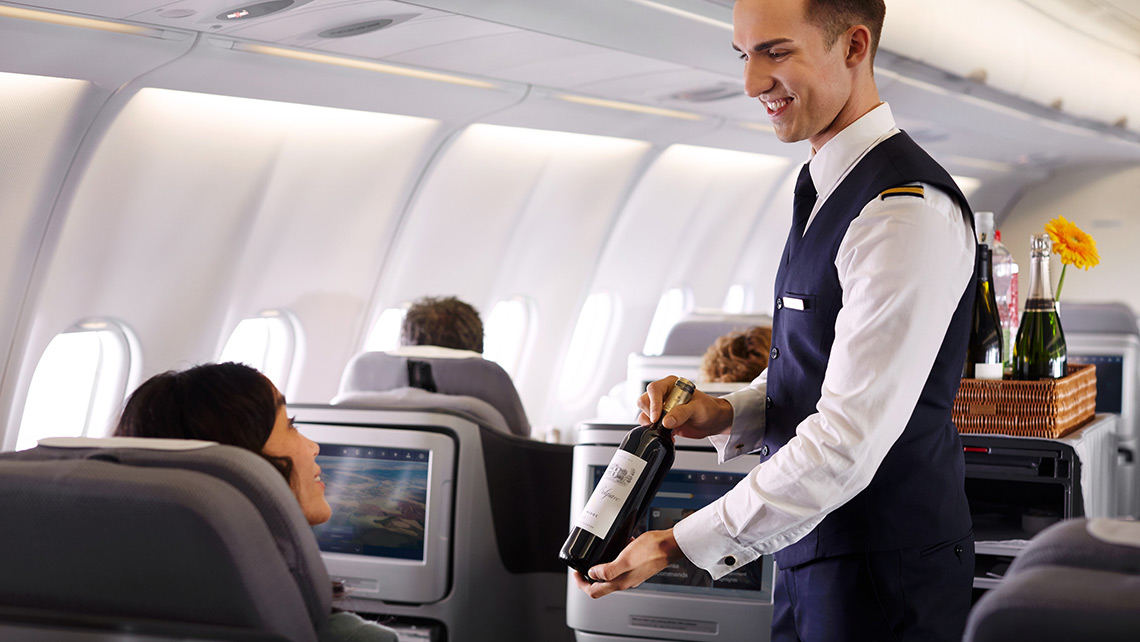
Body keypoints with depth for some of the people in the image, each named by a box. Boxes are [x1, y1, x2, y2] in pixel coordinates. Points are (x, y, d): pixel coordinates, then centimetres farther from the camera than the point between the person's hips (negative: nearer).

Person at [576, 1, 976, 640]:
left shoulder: (909, 212, -21)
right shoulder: (828, 189, 10)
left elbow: (848, 442, -25)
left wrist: (680, 544, -19)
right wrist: (727, 413, -2)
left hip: (886, 577, -8)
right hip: (812, 559, 8)